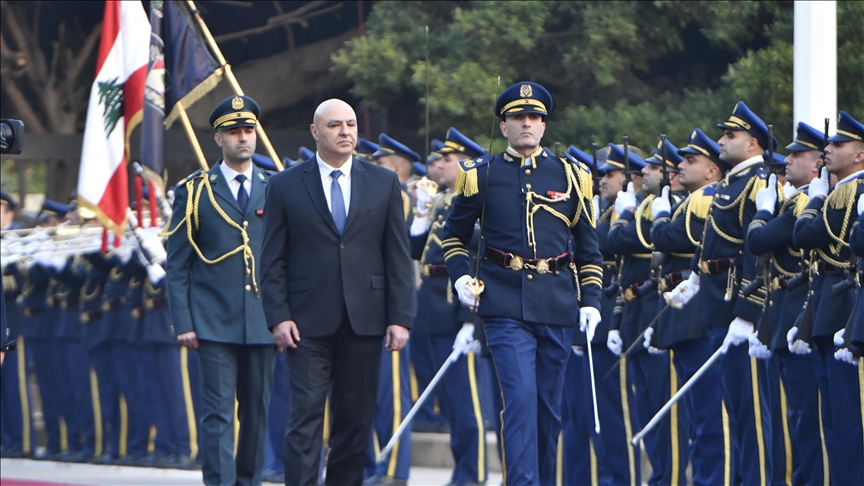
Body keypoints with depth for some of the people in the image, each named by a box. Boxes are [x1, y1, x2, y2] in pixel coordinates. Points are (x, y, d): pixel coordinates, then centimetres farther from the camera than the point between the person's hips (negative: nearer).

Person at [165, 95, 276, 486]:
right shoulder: (194, 192, 4)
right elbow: (177, 265, 2)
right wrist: (182, 322, -5)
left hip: (263, 321, 3)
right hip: (214, 322, -2)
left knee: (257, 411, 7)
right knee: (218, 413, -7)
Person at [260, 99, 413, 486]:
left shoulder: (383, 184, 10)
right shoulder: (285, 186, 5)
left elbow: (398, 256, 7)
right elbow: (272, 261, 3)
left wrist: (400, 318, 0)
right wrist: (279, 317, -7)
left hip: (365, 321, 2)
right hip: (309, 322, -2)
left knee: (355, 419, 5)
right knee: (305, 415, -8)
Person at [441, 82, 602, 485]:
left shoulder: (570, 176, 10)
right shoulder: (481, 176, 5)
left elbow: (588, 247, 13)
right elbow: (453, 236, 15)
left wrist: (590, 299, 4)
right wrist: (460, 277, -2)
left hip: (557, 305, 3)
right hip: (506, 305, -2)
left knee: (549, 405, 8)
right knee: (520, 396, -15)